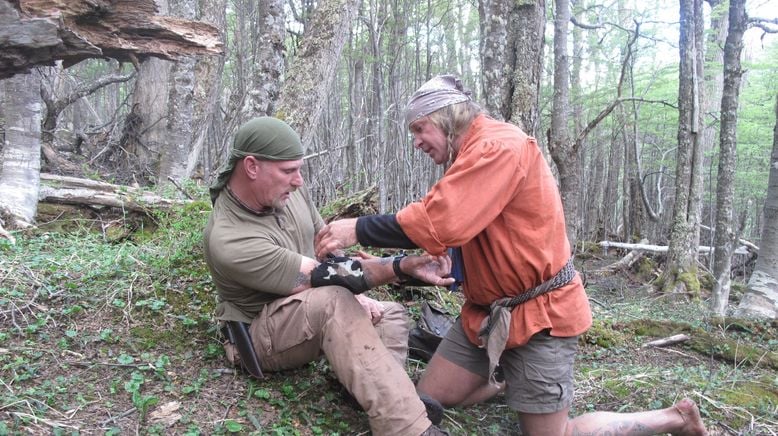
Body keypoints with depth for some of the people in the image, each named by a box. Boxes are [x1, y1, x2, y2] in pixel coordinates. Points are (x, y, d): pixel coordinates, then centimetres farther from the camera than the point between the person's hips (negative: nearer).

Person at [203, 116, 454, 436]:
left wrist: (355, 294, -6)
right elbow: (324, 275, -34)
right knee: (335, 300, -37)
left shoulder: (289, 189, -9)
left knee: (392, 315, -2)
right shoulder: (228, 242, -33)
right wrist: (403, 266, -39)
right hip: (260, 334, -9)